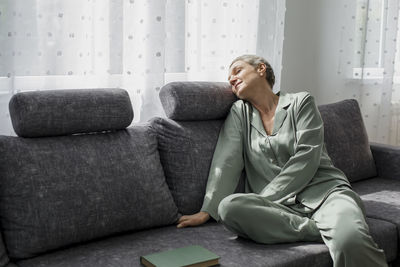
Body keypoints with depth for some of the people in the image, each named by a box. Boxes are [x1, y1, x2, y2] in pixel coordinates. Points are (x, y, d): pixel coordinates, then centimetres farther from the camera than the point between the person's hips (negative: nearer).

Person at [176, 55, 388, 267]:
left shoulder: (301, 102, 7)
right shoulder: (239, 112, 16)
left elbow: (306, 159, -5)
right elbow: (227, 162, 6)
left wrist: (263, 200, -11)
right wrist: (207, 210, -5)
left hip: (324, 189, -4)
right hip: (279, 204, 5)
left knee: (351, 242, -40)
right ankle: (326, 232, -25)